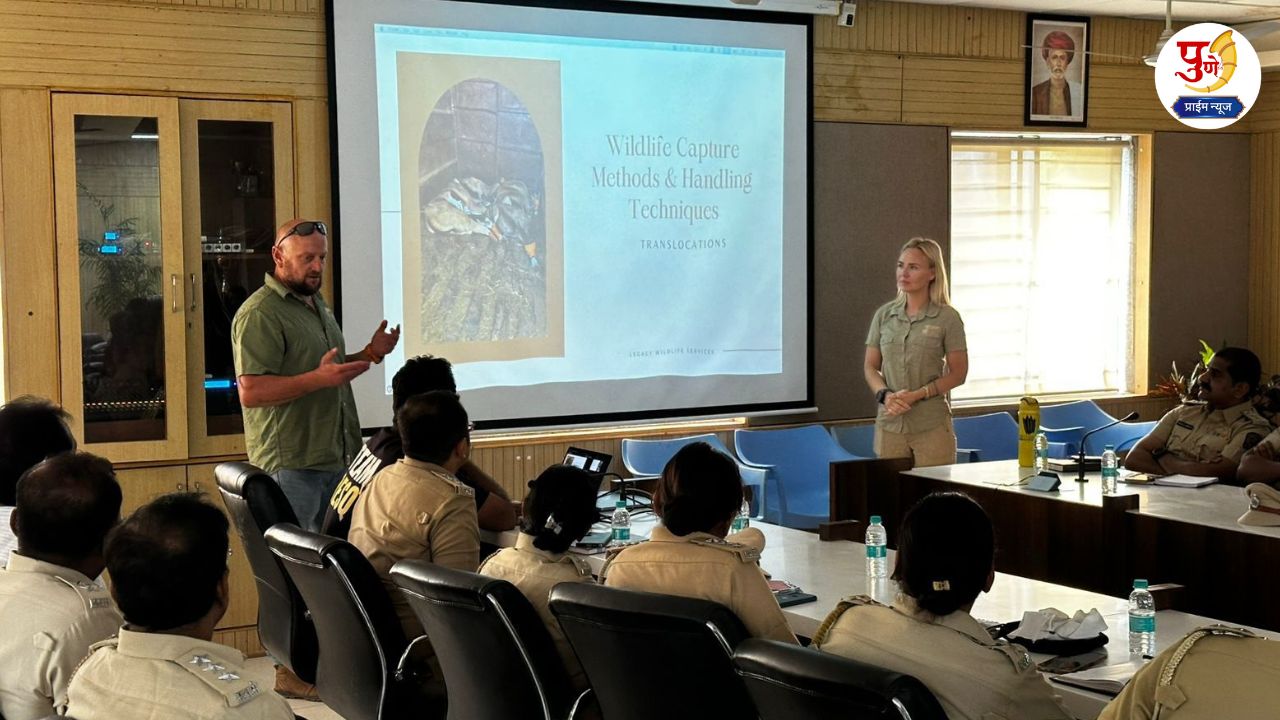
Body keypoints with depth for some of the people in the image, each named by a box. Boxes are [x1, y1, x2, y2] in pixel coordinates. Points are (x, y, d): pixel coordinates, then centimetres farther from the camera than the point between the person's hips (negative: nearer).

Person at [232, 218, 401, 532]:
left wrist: (371, 353, 11)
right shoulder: (259, 314, -13)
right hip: (291, 467, -9)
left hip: (336, 459, 9)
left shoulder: (317, 304, 18)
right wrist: (319, 378, -27)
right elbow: (250, 392, -21)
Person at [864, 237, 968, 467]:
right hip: (889, 423, 3)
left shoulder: (947, 318, -3)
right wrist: (885, 394, -9)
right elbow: (870, 366, 11)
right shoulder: (884, 315, 7)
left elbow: (958, 373, -2)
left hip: (932, 425, -3)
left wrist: (918, 394, -13)